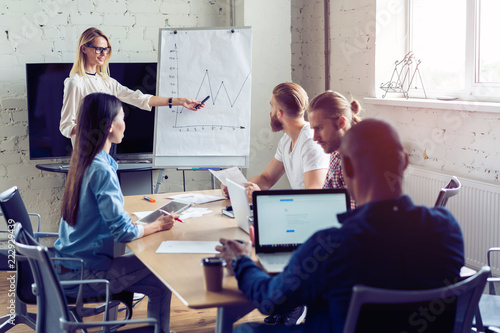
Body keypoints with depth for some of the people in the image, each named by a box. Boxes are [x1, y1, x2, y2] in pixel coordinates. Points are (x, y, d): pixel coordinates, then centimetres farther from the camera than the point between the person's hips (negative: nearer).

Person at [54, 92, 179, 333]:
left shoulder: (82, 161, 5)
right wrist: (158, 225, -7)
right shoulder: (102, 171, -23)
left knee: (157, 285, 11)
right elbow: (123, 231, -22)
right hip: (85, 274, -9)